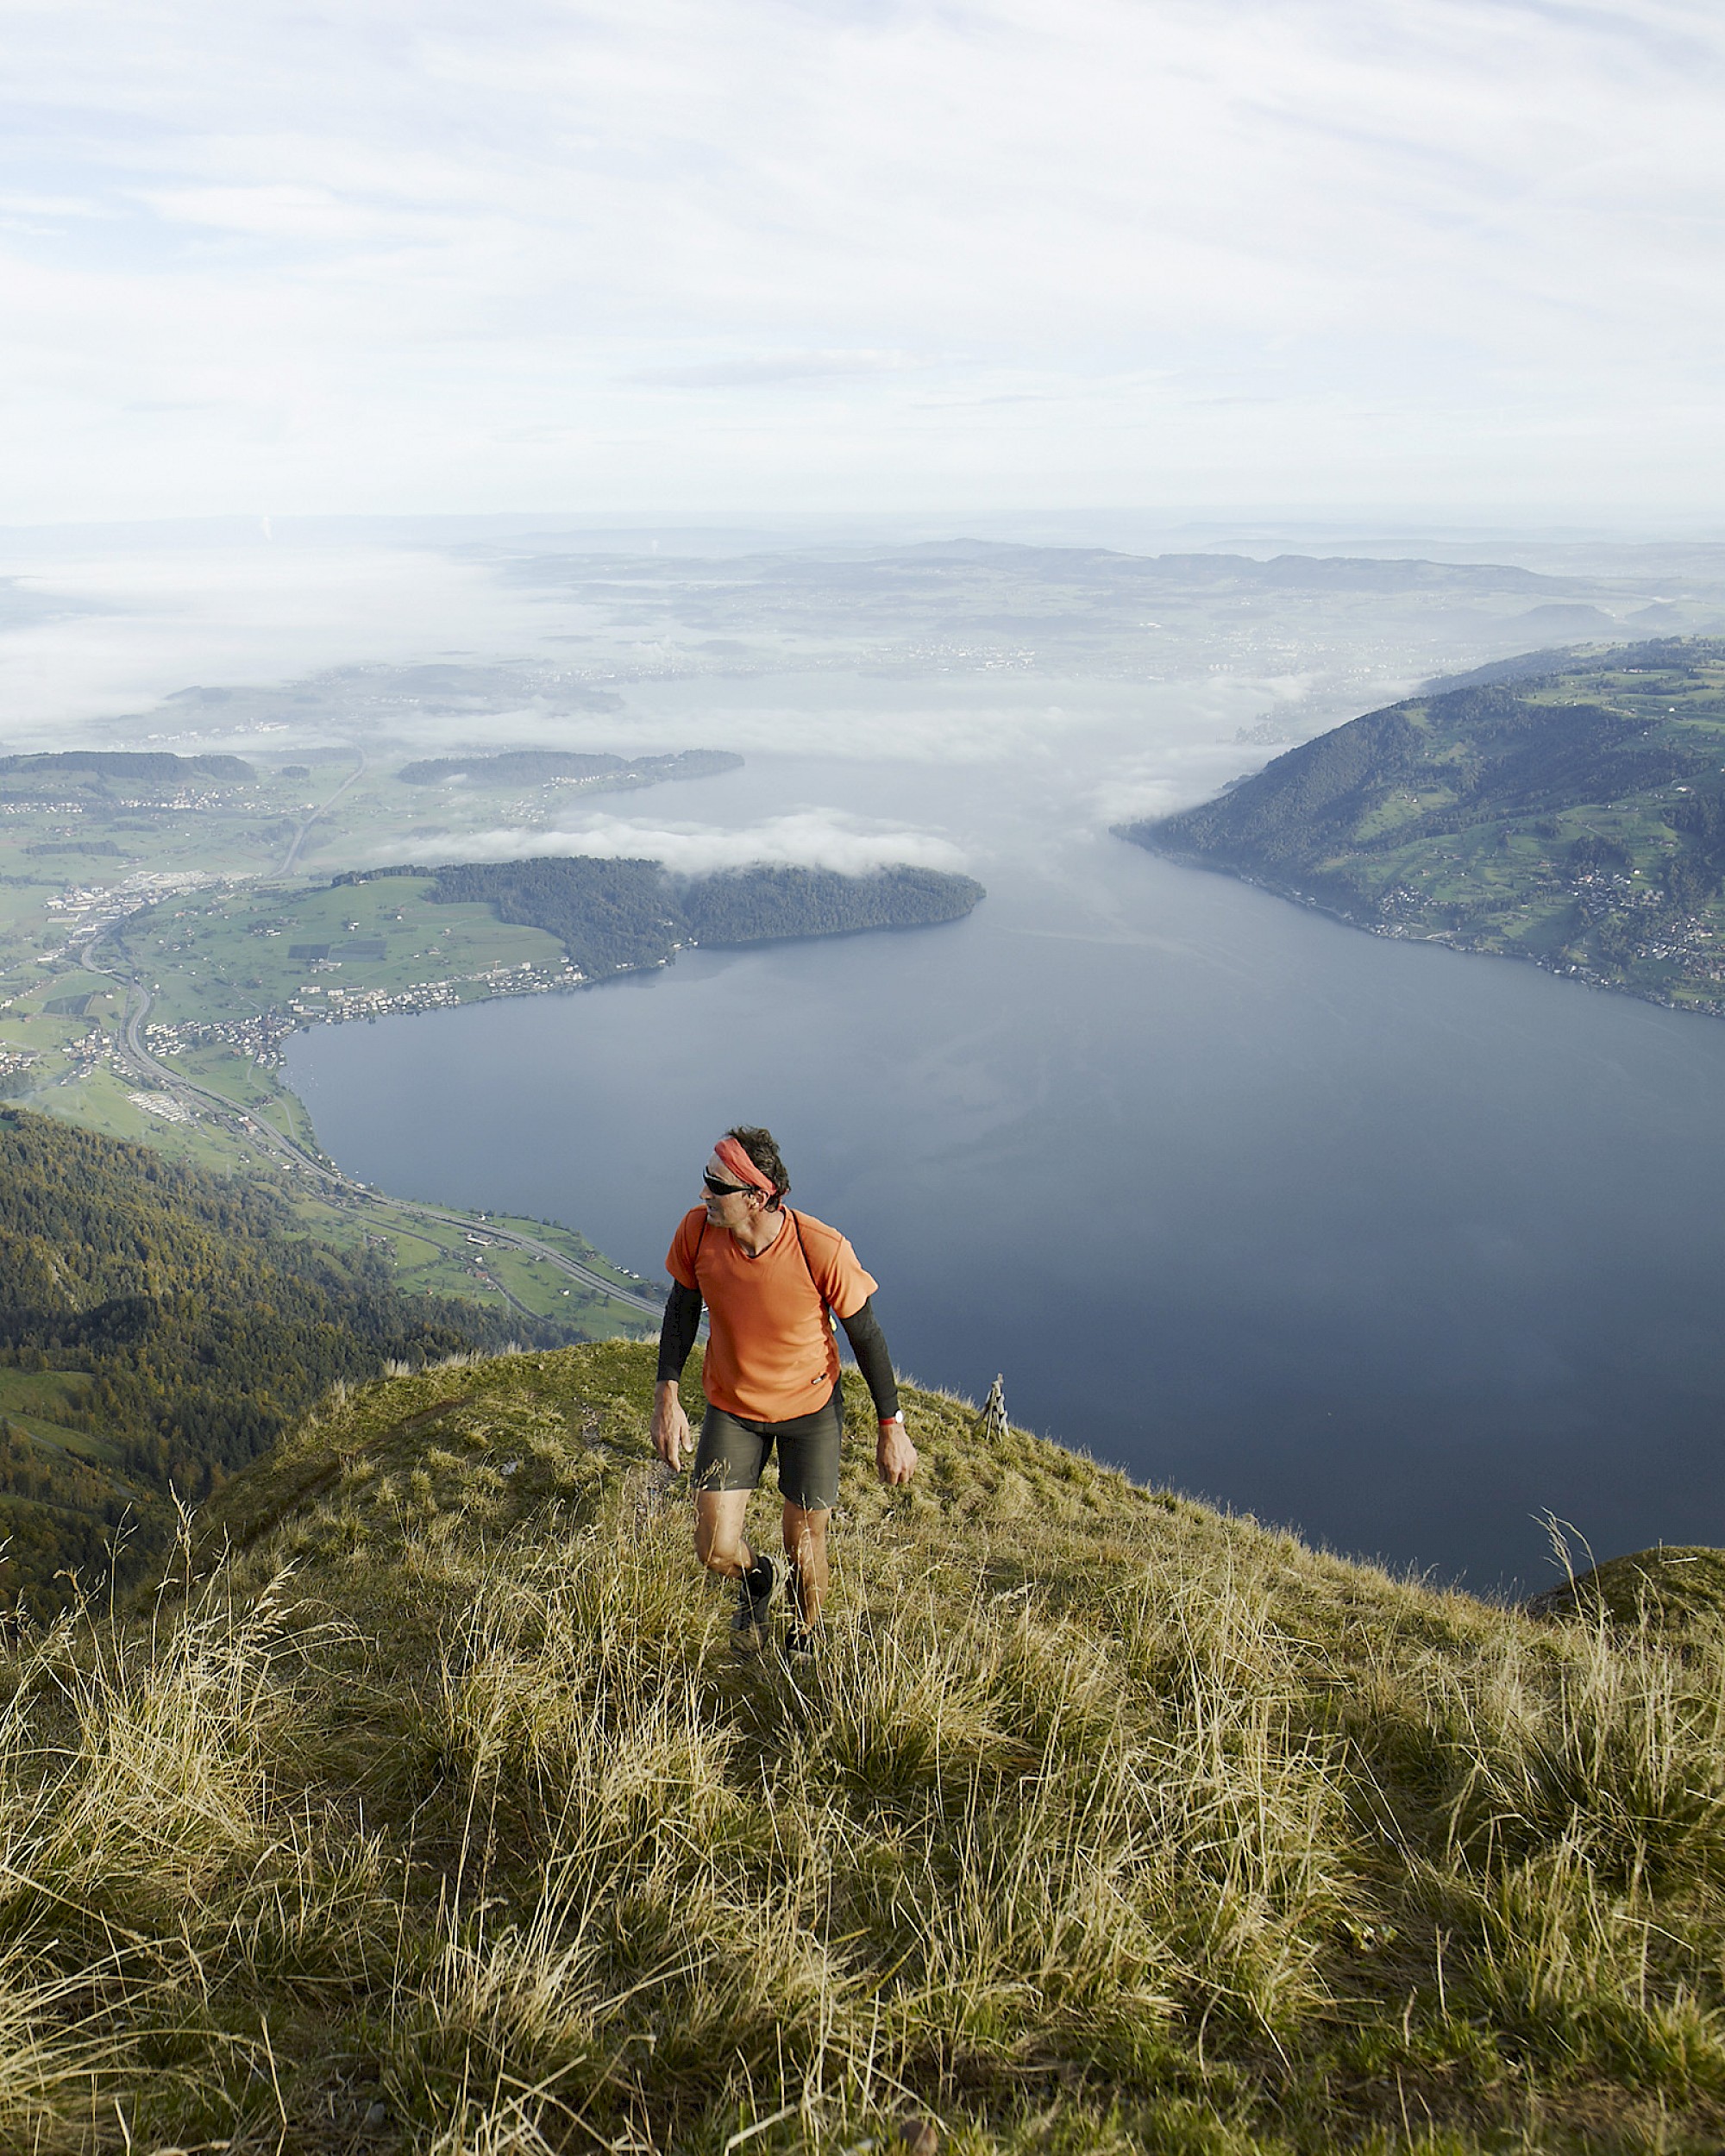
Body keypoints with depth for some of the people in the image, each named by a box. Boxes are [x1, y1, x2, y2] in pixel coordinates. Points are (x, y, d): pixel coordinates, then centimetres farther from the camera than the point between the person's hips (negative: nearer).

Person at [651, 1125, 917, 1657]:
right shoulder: (697, 1230, -21)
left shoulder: (822, 1250, -30)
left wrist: (892, 1428, -9)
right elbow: (682, 1307, -1)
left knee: (805, 1549, 8)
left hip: (811, 1407, -2)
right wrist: (667, 1395, -7)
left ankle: (803, 1645, 41)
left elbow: (865, 1334, -15)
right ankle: (756, 1577, 36)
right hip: (732, 1407, 2)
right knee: (716, 1551, -3)